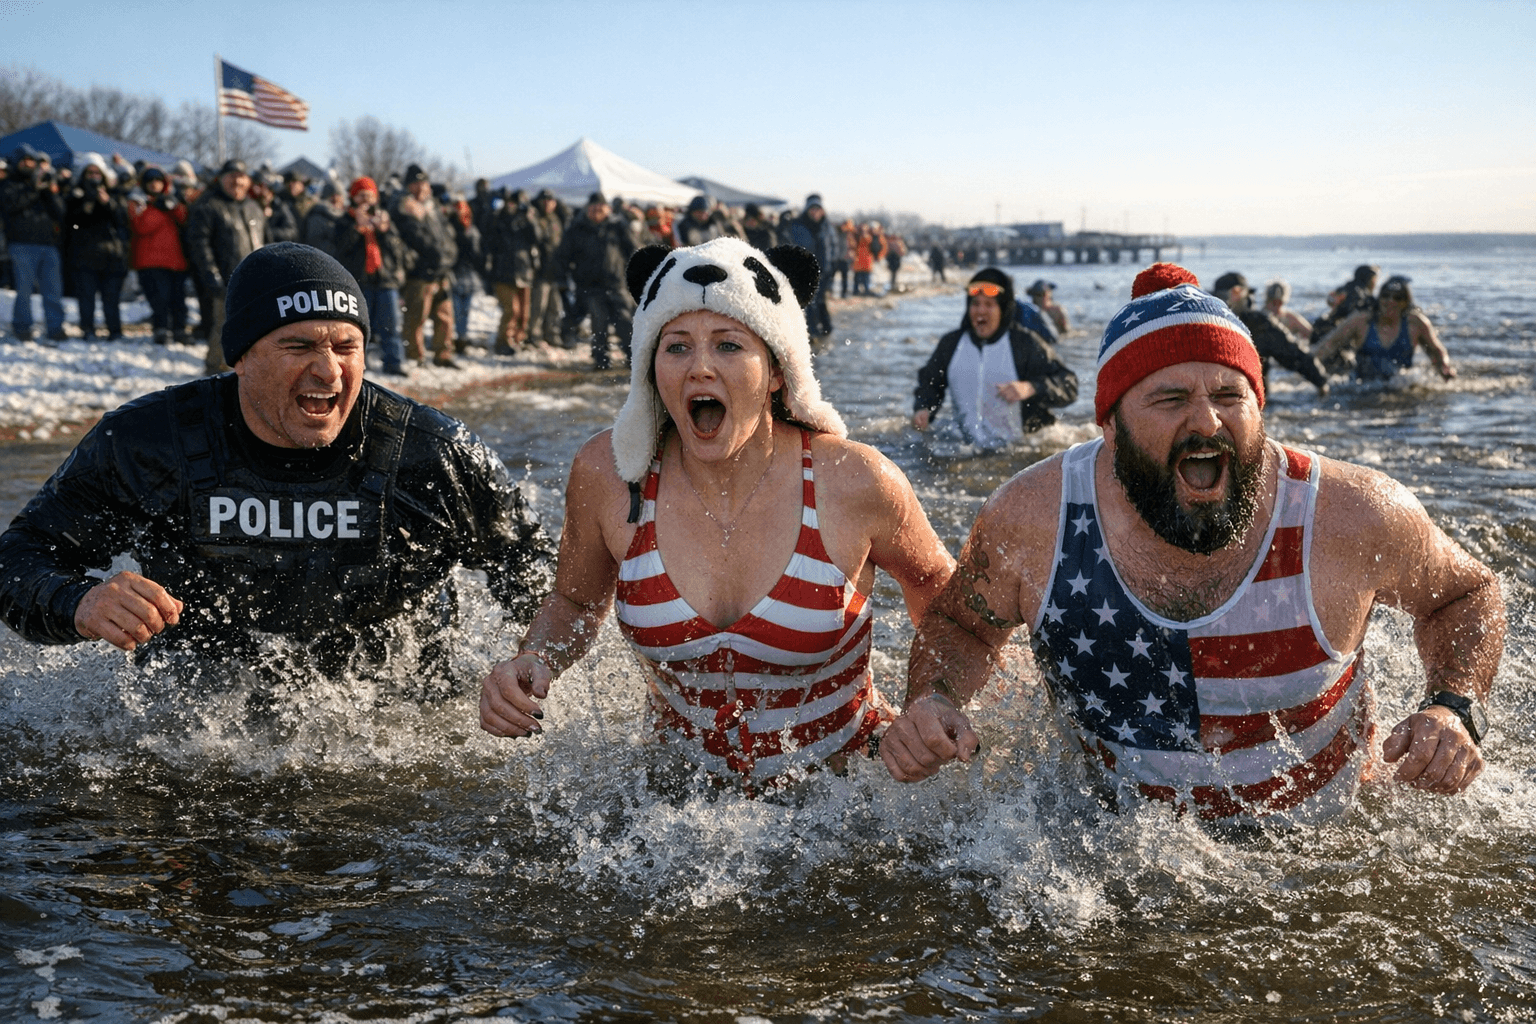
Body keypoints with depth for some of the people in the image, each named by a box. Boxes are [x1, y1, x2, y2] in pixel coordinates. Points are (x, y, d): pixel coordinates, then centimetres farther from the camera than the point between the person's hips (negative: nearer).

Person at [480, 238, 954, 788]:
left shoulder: (853, 482, -18)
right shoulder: (609, 474, -13)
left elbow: (933, 581, 4)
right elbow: (575, 602, 7)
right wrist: (531, 662, -13)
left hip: (842, 781, -1)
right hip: (683, 779, 1)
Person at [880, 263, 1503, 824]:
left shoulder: (1352, 518, -21)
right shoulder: (1030, 520, -19)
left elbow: (1467, 594, 1)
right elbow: (961, 625, 3)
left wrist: (1454, 710, -16)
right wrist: (931, 704, -18)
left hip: (1324, 846, 0)